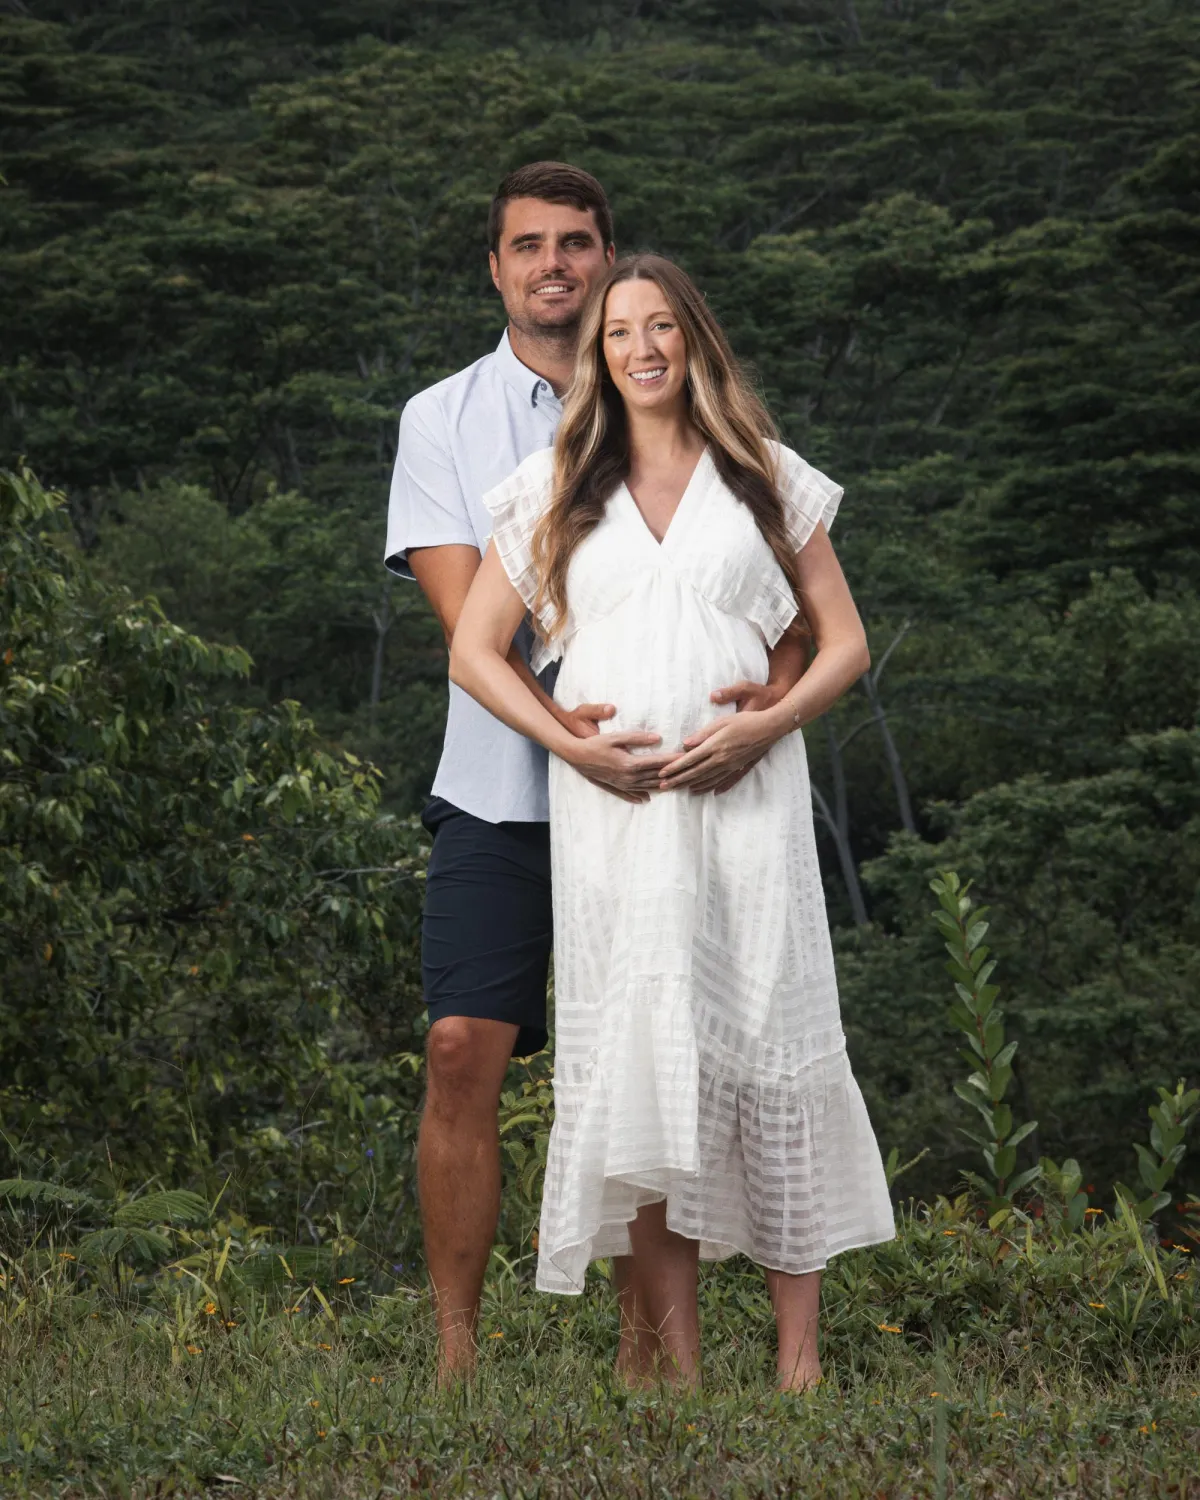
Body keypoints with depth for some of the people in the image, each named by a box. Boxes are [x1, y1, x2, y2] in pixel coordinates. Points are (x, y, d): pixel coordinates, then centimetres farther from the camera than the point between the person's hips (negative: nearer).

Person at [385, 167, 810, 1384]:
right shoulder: (443, 418, 7)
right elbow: (462, 608, -4)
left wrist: (777, 683, -15)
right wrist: (557, 719, -20)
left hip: (650, 786, 1)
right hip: (499, 787, -1)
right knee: (463, 1054, -10)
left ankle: (647, 1348, 9)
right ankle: (454, 1352, -3)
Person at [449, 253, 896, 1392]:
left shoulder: (767, 482, 12)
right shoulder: (555, 490, 13)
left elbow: (844, 642, 11)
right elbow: (474, 649, 10)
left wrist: (764, 728, -8)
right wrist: (572, 744, -5)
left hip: (747, 798, 0)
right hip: (611, 811, 1)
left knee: (769, 1042, -5)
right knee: (638, 1063, -4)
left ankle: (798, 1357, -1)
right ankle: (677, 1369, -2)